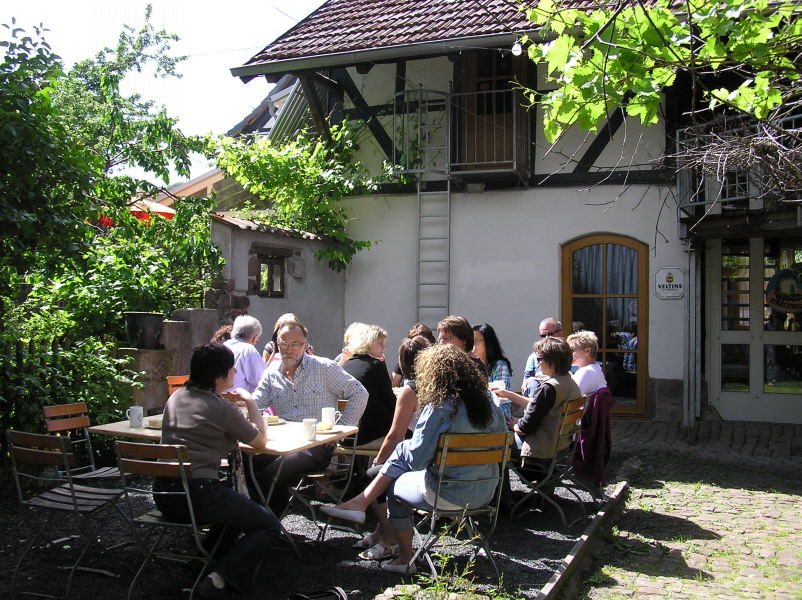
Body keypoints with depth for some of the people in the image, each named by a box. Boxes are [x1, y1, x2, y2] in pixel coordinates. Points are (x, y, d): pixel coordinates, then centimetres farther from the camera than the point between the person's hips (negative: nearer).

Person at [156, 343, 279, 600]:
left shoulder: (175, 398, 11)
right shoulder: (221, 408, -11)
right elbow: (260, 441, 1)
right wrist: (250, 402, 12)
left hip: (164, 494, 8)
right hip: (198, 494, -8)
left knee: (237, 509, 32)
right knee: (270, 526, 4)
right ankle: (221, 578, -11)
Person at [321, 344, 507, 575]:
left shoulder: (439, 407, -20)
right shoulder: (488, 402, -1)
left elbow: (416, 458, -19)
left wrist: (404, 446, 5)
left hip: (450, 495, -7)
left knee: (394, 488, 22)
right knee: (401, 453, 15)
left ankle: (405, 560, 34)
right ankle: (361, 502, 19)